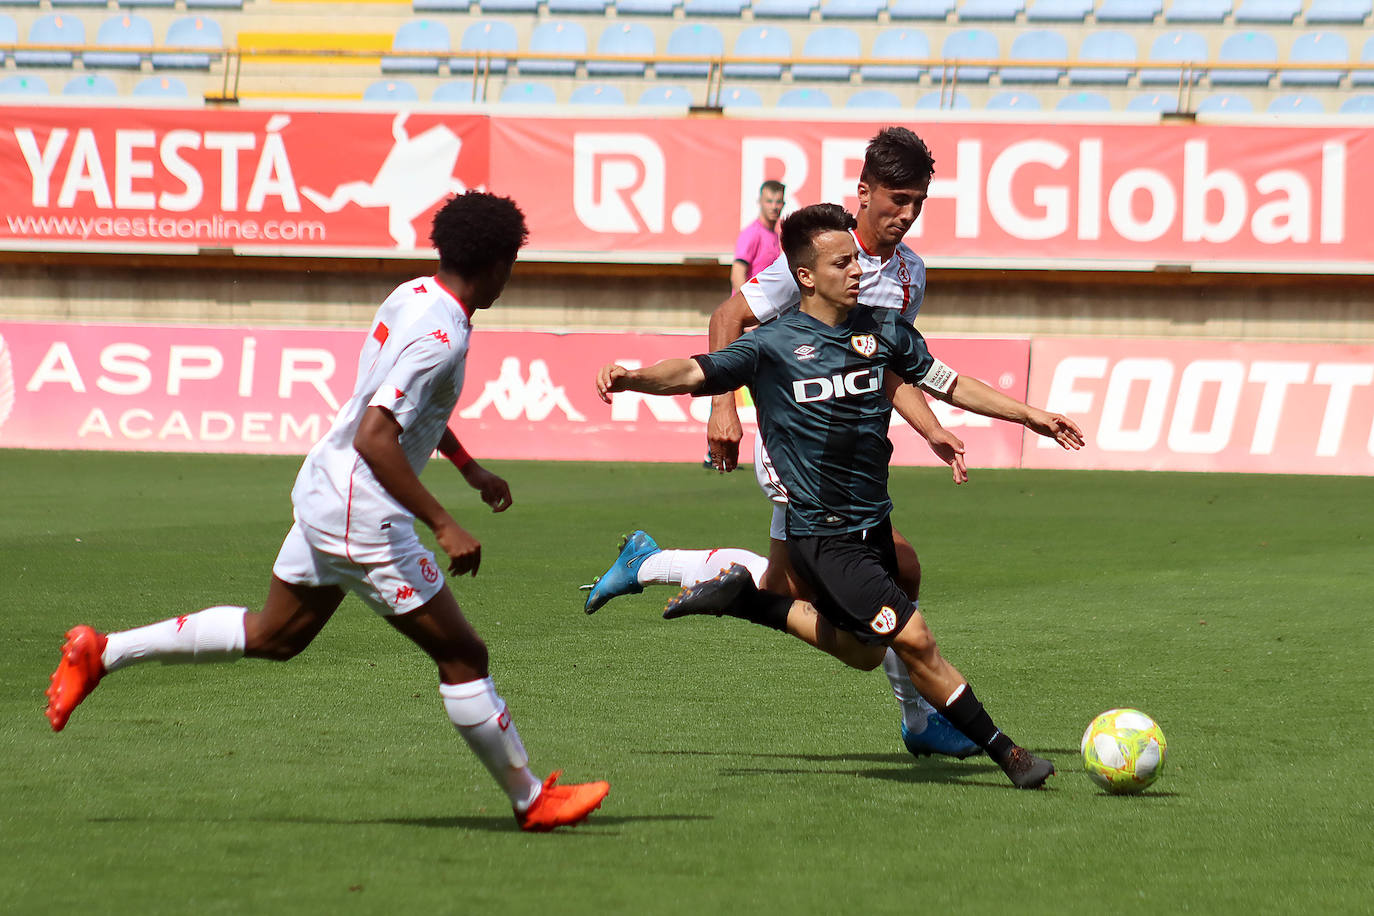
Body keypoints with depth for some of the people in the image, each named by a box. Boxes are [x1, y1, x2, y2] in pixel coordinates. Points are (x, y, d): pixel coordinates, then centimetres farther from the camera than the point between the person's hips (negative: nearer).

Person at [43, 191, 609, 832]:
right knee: (462, 656, 1)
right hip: (364, 519, -10)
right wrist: (443, 525, -30)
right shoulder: (441, 338, -23)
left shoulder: (413, 296, 7)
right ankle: (531, 801, 9)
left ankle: (103, 653, 24)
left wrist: (471, 470, 34)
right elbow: (375, 436, -32)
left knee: (272, 636, 23)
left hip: (321, 492, 10)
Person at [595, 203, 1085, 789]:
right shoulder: (774, 345, -11)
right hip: (822, 536, -7)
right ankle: (1004, 753, -1)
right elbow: (694, 373, -19)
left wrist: (1030, 415, 17)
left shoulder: (882, 329, 4)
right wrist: (630, 378, -38)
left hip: (873, 522, 7)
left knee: (863, 652, 21)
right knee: (914, 640, -13)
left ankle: (742, 600, 30)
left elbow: (946, 383, 16)